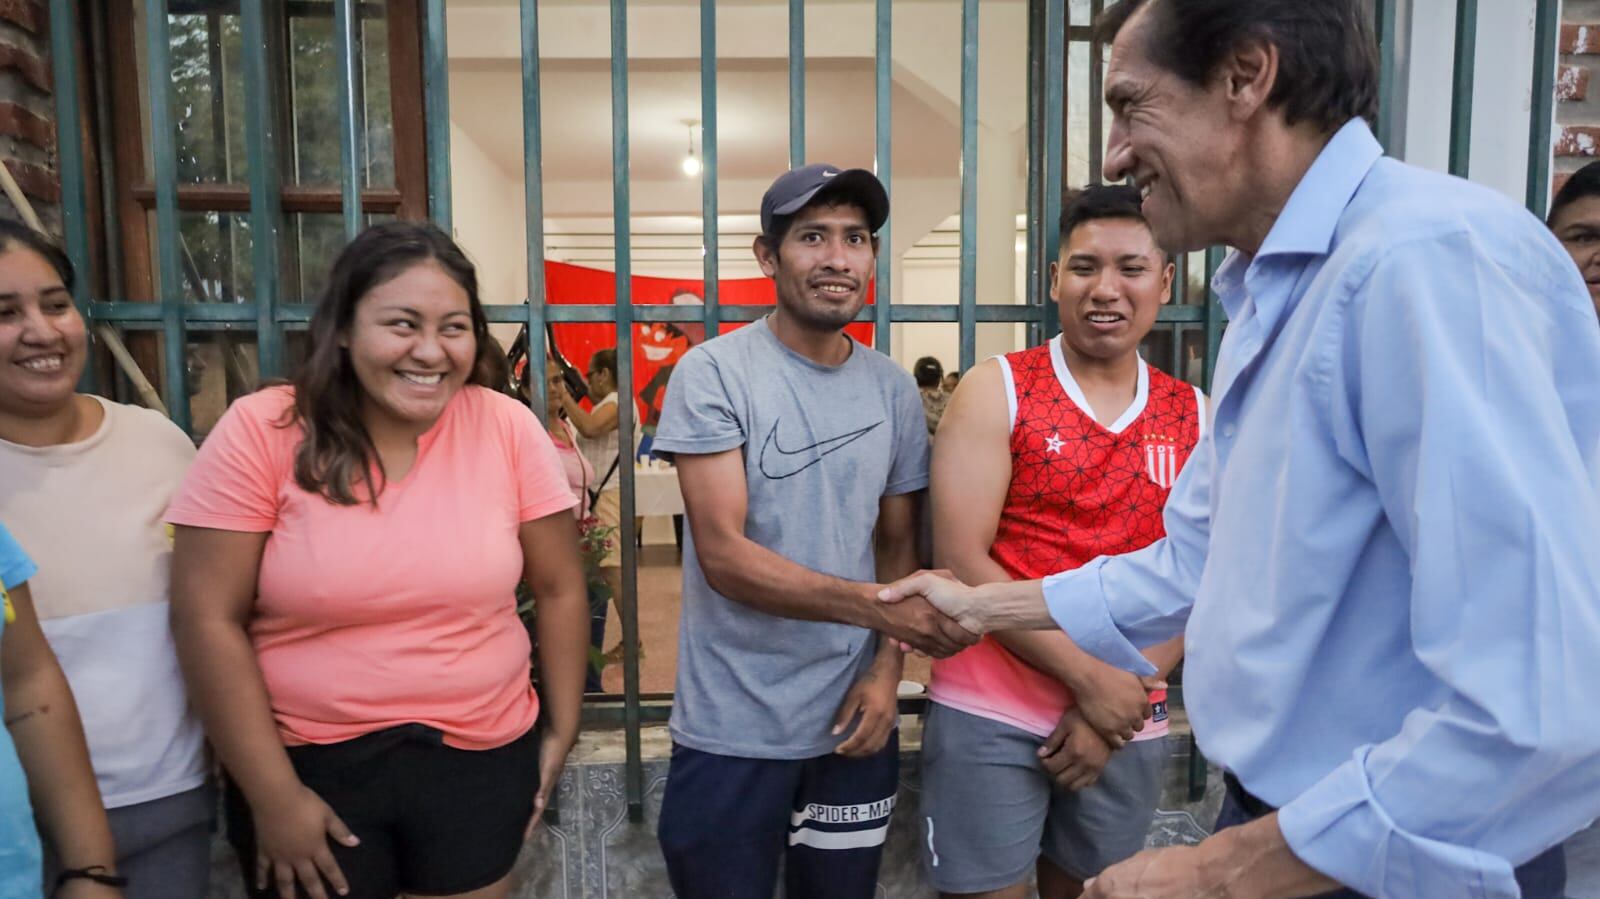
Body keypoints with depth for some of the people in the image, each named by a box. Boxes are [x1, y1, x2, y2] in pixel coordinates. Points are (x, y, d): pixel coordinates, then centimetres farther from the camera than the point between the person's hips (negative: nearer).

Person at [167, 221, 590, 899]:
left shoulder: (508, 430, -8)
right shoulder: (260, 432, -11)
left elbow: (559, 590, 1)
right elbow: (209, 621, -10)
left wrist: (560, 733, 4)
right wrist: (273, 794, -9)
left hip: (482, 762, 2)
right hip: (308, 767, -1)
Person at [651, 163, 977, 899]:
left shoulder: (894, 390, 4)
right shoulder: (713, 374, -11)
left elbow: (898, 545, 9)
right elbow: (724, 556, -18)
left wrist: (886, 670, -6)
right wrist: (875, 606, -27)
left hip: (854, 720, 4)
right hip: (732, 732, -4)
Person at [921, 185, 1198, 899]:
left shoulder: (1196, 419, 4)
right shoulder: (997, 391, -5)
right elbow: (961, 561, -12)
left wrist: (1115, 711, -9)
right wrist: (1090, 677, -15)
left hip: (1128, 722, 4)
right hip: (987, 716, -3)